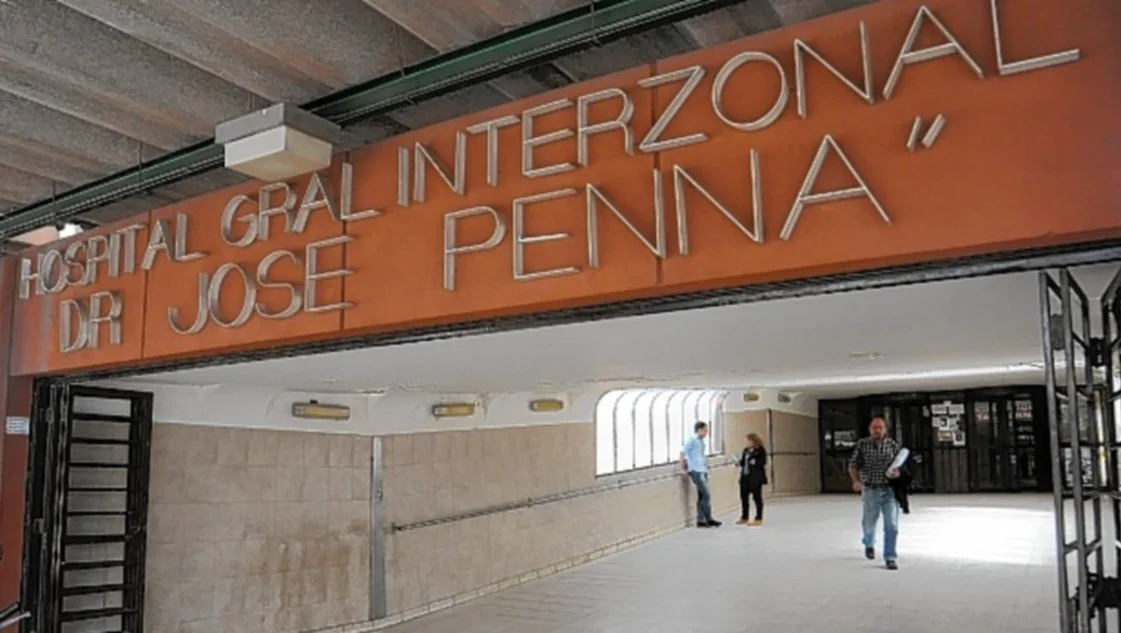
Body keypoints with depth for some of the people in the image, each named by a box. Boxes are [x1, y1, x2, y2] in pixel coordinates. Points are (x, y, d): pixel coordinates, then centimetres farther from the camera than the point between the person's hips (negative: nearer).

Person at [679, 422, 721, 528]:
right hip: (696, 471, -9)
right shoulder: (692, 440, -11)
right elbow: (683, 452, -17)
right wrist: (682, 468, -16)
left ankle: (701, 520, 13)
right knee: (706, 495, -8)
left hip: (702, 471, 9)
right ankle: (708, 519, 1)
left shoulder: (700, 441, 15)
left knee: (701, 496, 9)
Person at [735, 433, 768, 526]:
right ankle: (744, 518, 25)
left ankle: (758, 519, 10)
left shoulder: (761, 450, -9)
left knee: (757, 497, 1)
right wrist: (739, 462, -2)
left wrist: (754, 463, -27)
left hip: (755, 477, -8)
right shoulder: (746, 450, 13)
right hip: (745, 476, 8)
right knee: (744, 496, 12)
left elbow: (762, 462, -16)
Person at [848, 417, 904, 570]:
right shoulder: (862, 445, 0)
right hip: (870, 490, 1)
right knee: (868, 523, 15)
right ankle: (869, 543, 47)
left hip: (890, 490, -1)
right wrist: (856, 481, -15)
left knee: (891, 525, -8)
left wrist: (897, 472, -17)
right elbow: (853, 465, 1)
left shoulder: (894, 445, 0)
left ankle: (890, 557, 5)